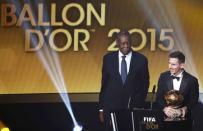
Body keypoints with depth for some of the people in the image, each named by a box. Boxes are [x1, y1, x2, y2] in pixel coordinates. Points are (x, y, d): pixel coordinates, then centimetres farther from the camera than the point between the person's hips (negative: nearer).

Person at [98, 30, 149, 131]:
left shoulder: (141, 59, 1)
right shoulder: (108, 58, 4)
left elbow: (145, 84, 6)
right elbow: (104, 84, 8)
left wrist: (139, 103, -4)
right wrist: (101, 108, 5)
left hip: (134, 108, -1)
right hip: (111, 107, 1)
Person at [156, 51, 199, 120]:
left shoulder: (192, 80, 0)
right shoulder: (163, 77, 7)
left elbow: (193, 101, 2)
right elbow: (159, 97, 6)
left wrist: (183, 110, -16)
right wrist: (165, 108, -12)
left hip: (183, 117, -2)